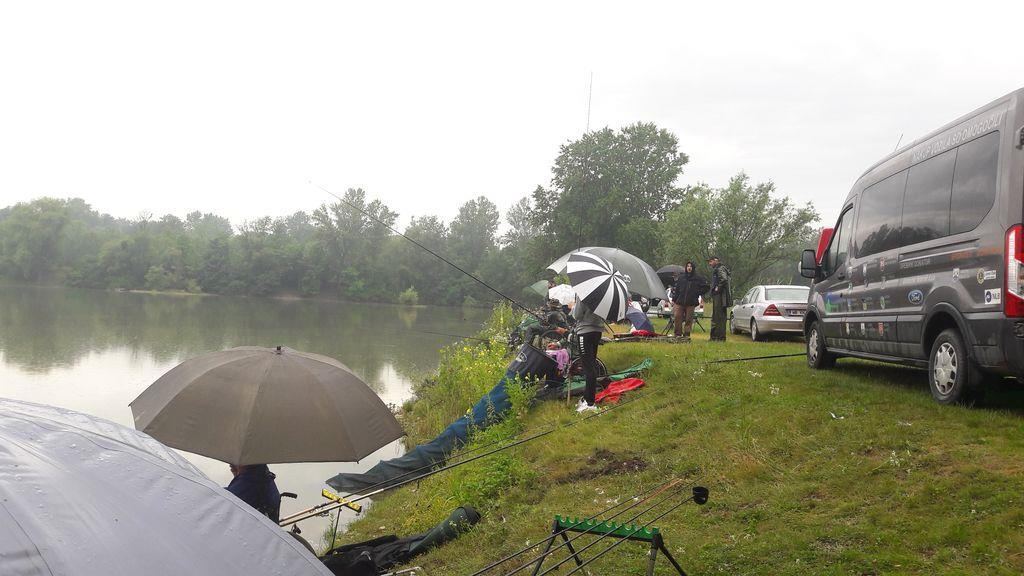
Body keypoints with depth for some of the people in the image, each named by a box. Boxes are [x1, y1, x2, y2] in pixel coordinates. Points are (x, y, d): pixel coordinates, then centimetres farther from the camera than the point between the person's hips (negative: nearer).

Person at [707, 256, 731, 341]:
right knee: (715, 317, 14)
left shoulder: (720, 269, -10)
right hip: (716, 296, 11)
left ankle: (720, 337, -8)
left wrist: (718, 288, -18)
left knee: (720, 317, -9)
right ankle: (714, 337, 19)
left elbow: (724, 279, -27)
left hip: (719, 296, -11)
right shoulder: (716, 270, 22)